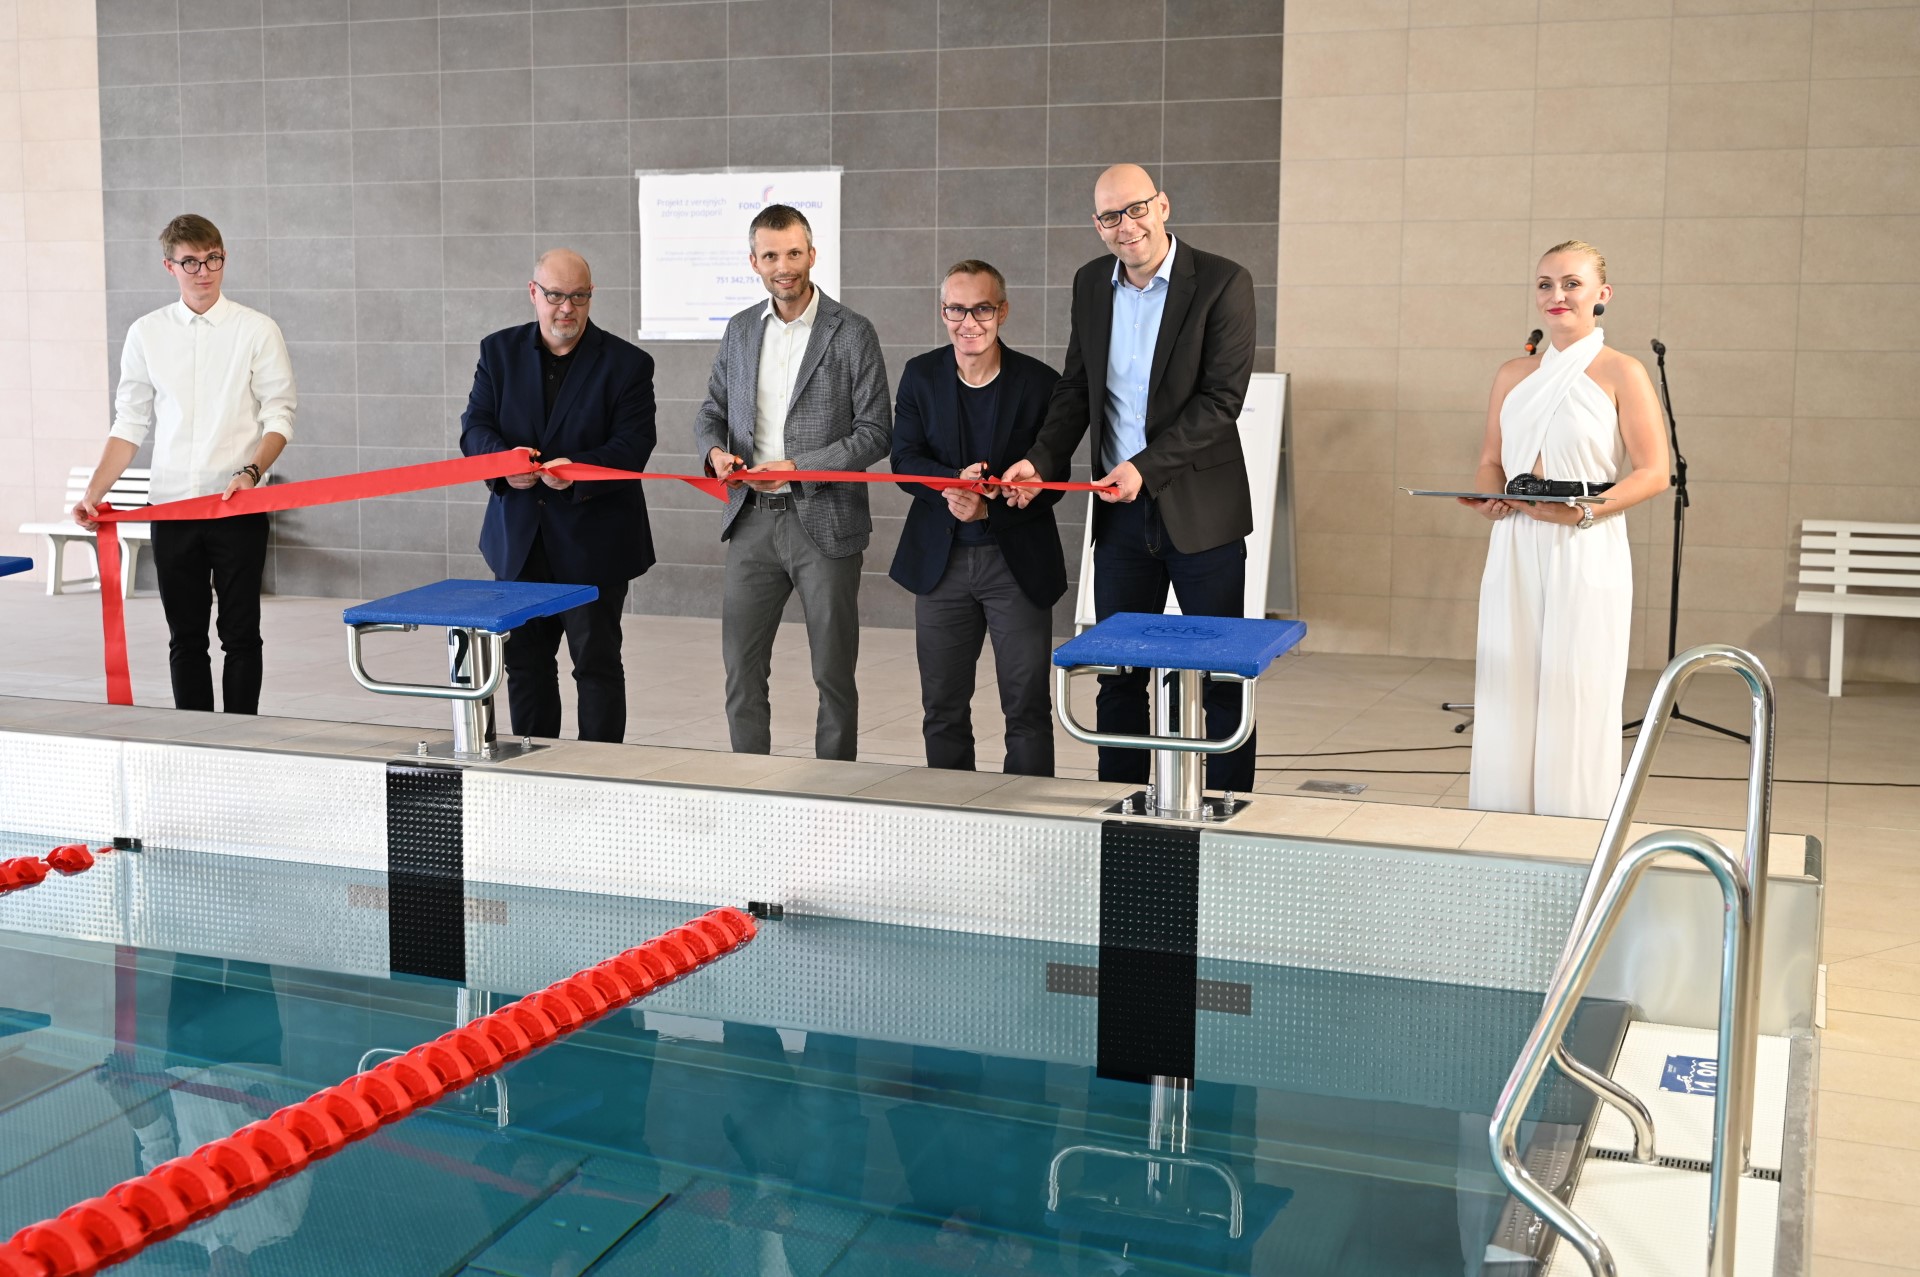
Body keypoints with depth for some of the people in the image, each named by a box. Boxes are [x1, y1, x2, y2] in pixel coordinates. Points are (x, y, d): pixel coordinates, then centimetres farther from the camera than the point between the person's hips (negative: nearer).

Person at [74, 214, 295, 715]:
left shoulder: (257, 330, 0)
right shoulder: (146, 334, 8)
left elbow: (278, 417, -2)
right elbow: (130, 425, 10)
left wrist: (251, 473, -19)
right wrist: (93, 493, 0)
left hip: (238, 506, -3)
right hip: (171, 505, 3)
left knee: (240, 633, 1)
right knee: (185, 636, 8)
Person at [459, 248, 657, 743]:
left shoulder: (626, 363, -3)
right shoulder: (500, 351, 7)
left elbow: (633, 445, -11)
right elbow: (475, 425, 0)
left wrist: (579, 470, -29)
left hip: (593, 540, -3)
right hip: (520, 539, 4)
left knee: (597, 661, 1)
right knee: (524, 661, 11)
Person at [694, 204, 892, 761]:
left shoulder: (852, 333, -4)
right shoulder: (740, 330, 10)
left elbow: (874, 432, -7)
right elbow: (713, 411, 18)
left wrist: (798, 469, -17)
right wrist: (715, 450, -6)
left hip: (824, 521, -4)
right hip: (753, 521, 4)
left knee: (833, 674, 5)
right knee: (742, 668, 6)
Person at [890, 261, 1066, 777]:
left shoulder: (1039, 382, -7)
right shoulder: (920, 376, 2)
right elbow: (904, 459, -5)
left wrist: (987, 508, -22)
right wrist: (955, 481, -25)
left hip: (1017, 562, -3)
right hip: (941, 560, 3)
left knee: (1027, 709, 1)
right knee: (942, 709, 11)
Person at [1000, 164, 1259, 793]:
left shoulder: (1222, 282, -10)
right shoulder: (1091, 284, 7)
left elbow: (1221, 399, -14)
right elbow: (1076, 390, 12)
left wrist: (1145, 466, -22)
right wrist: (1041, 460, -4)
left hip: (1200, 507, -5)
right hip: (1120, 511, 5)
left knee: (1221, 677, 4)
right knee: (1117, 677, 11)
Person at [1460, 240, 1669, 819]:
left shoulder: (1621, 373, -1)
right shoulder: (1513, 375, 14)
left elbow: (1653, 473, -5)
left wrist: (1585, 510, -19)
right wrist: (1487, 496, -4)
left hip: (1586, 552, -4)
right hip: (1515, 552, 5)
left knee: (1576, 704, -3)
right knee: (1506, 699, 5)